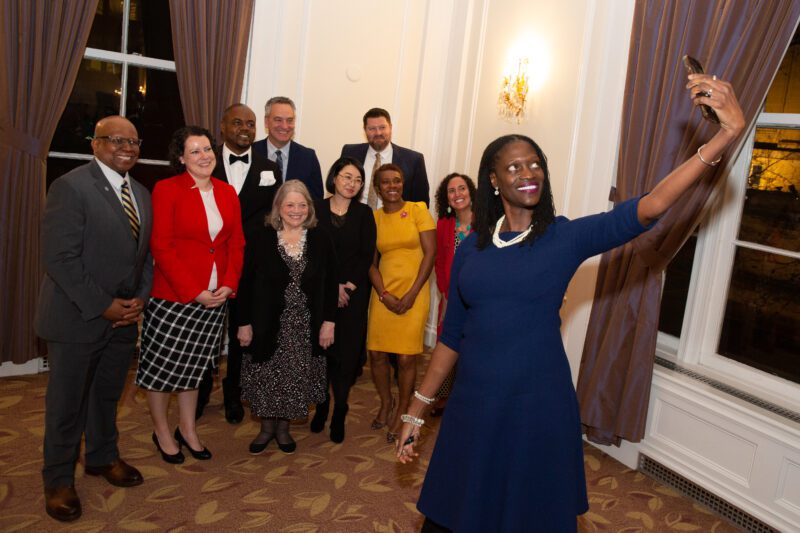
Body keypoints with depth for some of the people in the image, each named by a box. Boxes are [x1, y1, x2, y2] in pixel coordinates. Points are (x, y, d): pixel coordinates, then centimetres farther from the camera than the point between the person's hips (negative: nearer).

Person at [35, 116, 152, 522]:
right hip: (77, 319, -6)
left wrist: (140, 298, -3)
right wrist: (103, 305, -18)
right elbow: (59, 258, -19)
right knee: (67, 402, 9)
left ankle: (103, 457, 41)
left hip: (124, 317, 6)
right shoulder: (71, 187, -14)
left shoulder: (142, 194, 9)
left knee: (107, 395, 21)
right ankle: (58, 479, 27)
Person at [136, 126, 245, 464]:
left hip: (215, 296, 5)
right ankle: (161, 431, 27)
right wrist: (194, 291, -16)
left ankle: (187, 429, 31)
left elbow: (236, 244, 7)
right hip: (172, 295, -4)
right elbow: (161, 247, -13)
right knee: (161, 363, 8)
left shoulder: (227, 193, 8)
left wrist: (229, 284, -7)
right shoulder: (167, 189, -8)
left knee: (193, 364, 16)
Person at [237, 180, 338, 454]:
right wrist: (244, 323, -4)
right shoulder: (261, 239, -4)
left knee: (295, 378, 10)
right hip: (268, 325, -1)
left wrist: (329, 321, -3)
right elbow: (246, 284, -2)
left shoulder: (321, 239, -1)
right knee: (266, 377, 8)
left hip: (306, 326, 1)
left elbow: (330, 284, 1)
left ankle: (283, 427, 30)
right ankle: (267, 426, 30)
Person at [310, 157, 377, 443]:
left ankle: (340, 411, 15)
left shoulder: (364, 214, 5)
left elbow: (367, 255, 1)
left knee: (347, 352, 0)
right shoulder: (316, 210, 2)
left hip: (354, 293, 1)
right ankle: (322, 405, 20)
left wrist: (349, 285, -9)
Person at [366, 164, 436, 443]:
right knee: (376, 354, 3)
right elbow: (371, 262, 7)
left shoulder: (418, 210, -1)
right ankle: (386, 402, 30)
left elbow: (430, 253, -6)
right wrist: (384, 294, -8)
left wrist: (411, 294, -10)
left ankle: (402, 413, 19)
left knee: (406, 358, -3)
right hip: (383, 294, 3)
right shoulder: (374, 217, 7)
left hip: (413, 293, -3)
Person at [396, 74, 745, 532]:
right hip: (473, 407, 3)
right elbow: (452, 336, 7)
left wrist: (727, 135, -29)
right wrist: (416, 411, 8)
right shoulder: (471, 249, 3)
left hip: (539, 408, -2)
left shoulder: (567, 237, -5)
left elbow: (651, 206, -19)